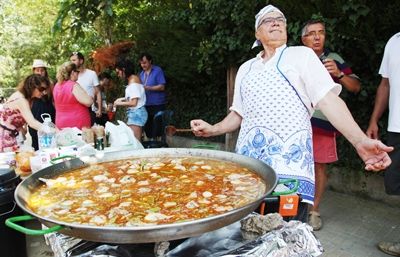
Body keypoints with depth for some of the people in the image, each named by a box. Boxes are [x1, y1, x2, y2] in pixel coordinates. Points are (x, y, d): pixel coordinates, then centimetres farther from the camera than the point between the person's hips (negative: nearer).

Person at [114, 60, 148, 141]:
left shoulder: (133, 81, -13)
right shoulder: (134, 78, 12)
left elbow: (134, 103, -17)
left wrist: (119, 103, -5)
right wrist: (123, 99, 10)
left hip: (136, 113, -9)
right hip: (136, 113, 9)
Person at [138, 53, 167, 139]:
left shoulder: (158, 71, -5)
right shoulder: (142, 73, 14)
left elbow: (162, 87, -12)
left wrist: (147, 88, -20)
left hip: (157, 105, -6)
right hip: (146, 105, 6)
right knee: (147, 128, 11)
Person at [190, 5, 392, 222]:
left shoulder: (301, 55, 5)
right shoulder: (246, 68, 19)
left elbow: (329, 99, -6)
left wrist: (360, 141, -18)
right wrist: (212, 129, 9)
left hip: (289, 161, -4)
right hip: (248, 163, 4)